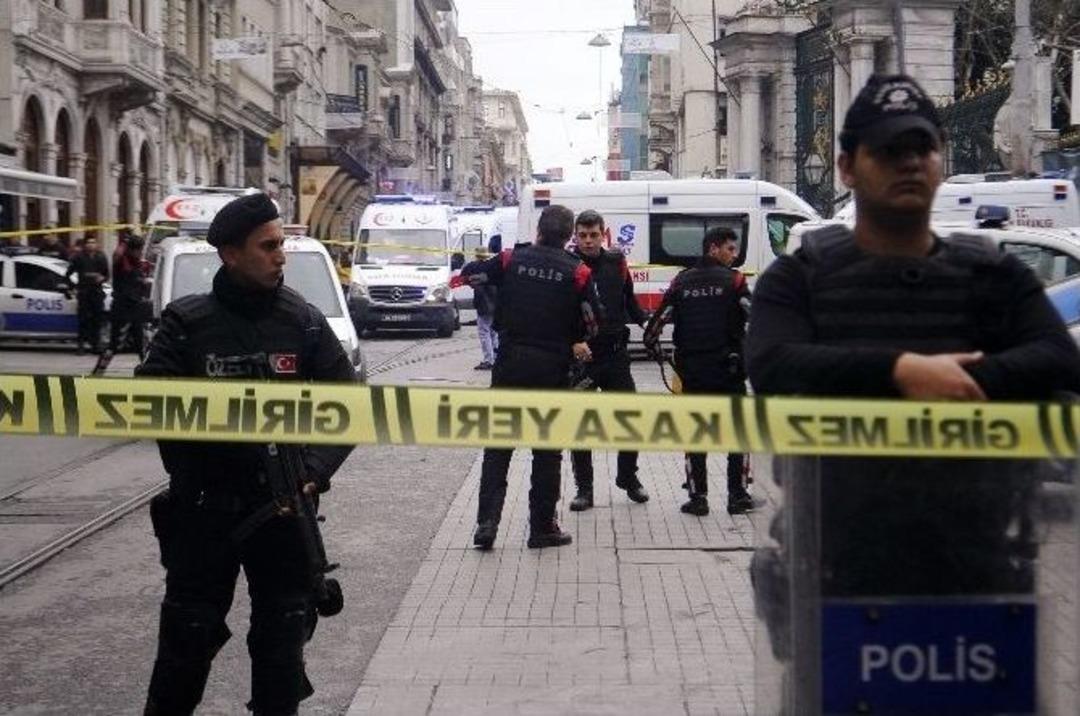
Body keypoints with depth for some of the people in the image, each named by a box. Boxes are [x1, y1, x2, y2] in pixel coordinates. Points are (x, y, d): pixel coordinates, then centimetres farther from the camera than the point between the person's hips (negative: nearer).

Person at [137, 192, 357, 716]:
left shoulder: (304, 322, 0)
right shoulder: (188, 322, -5)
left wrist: (317, 468, -12)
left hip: (282, 508, 2)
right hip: (203, 508, -2)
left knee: (283, 634, 9)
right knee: (188, 634, 6)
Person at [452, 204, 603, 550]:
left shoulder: (512, 259, 0)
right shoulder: (578, 273, -5)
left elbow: (471, 274, 13)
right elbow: (592, 326, -1)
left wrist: (459, 277, 36)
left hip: (510, 363, 1)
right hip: (553, 368, -1)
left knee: (498, 445, 9)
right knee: (547, 449, 9)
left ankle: (486, 522, 2)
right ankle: (542, 527, 12)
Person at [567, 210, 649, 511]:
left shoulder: (616, 263, 6)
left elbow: (629, 301, 18)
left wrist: (646, 323, 1)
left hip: (615, 353, 3)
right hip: (580, 355, -3)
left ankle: (628, 477, 27)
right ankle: (584, 489, 12)